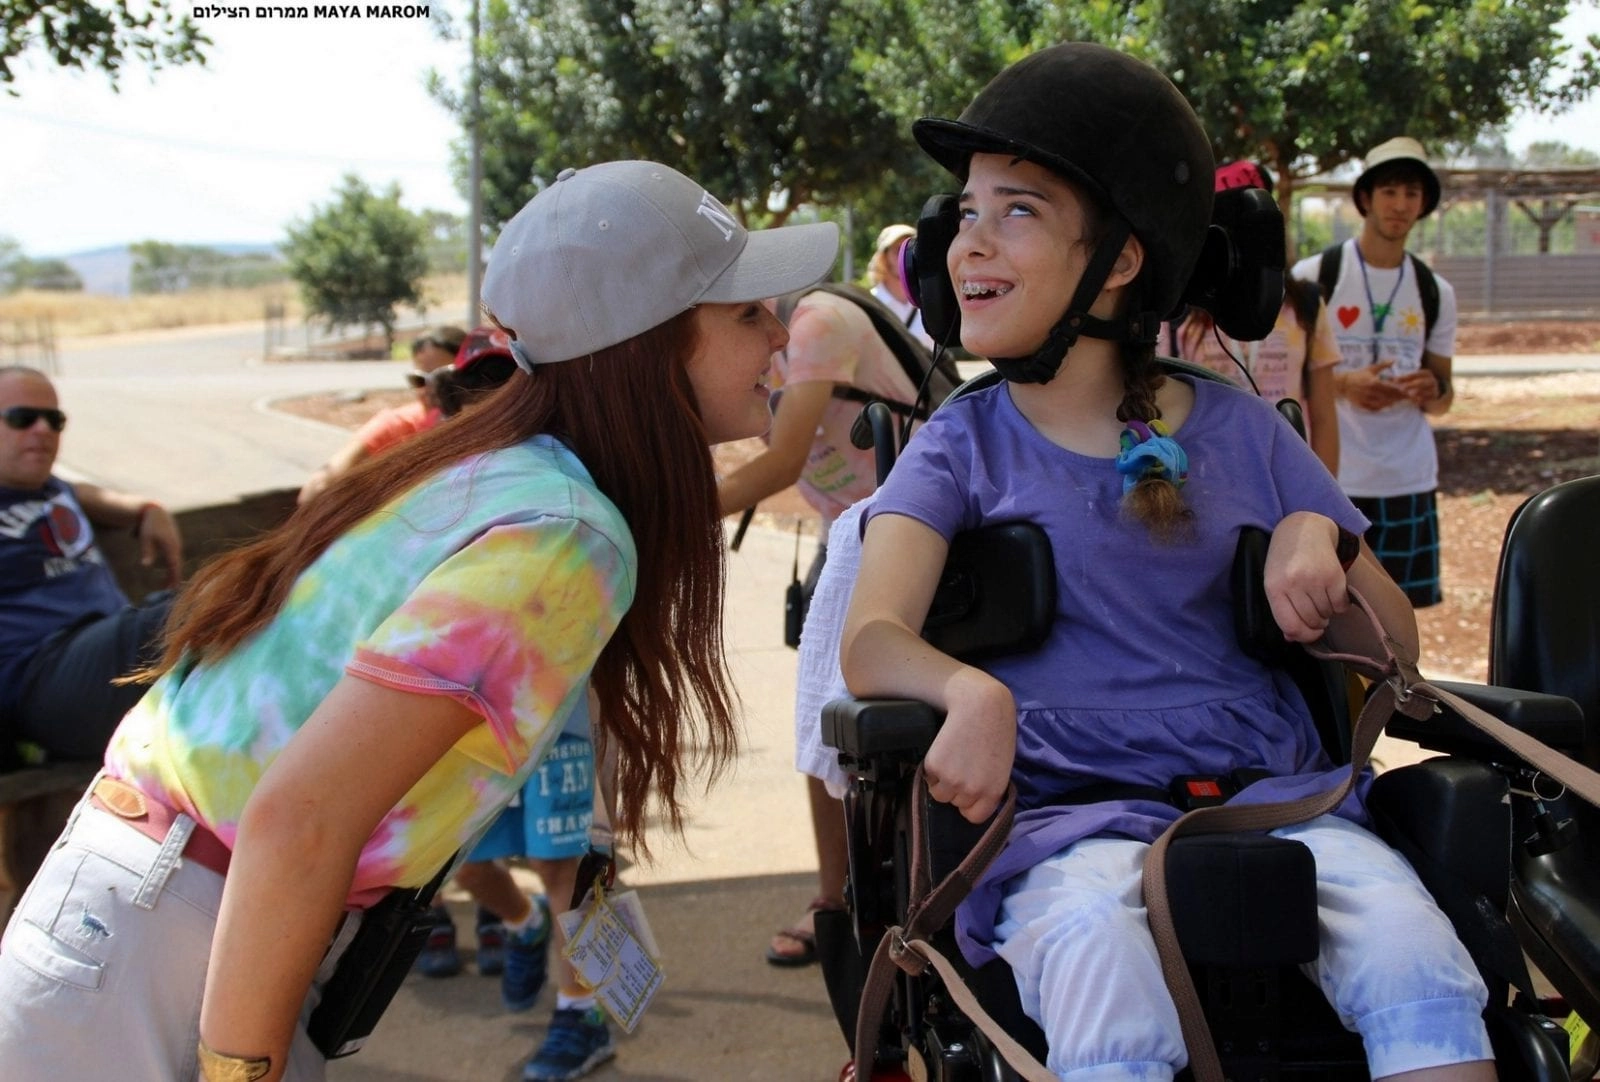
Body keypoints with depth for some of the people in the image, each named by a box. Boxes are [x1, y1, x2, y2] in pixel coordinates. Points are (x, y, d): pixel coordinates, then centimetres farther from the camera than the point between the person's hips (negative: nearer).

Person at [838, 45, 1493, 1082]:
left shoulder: (1241, 431, 13)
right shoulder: (965, 443, 8)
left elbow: (1394, 648, 16)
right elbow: (873, 640, -10)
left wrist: (1318, 539, -5)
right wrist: (973, 690, -32)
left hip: (1269, 791, 2)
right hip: (1065, 817, -2)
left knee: (1414, 958, -27)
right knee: (1101, 956, -36)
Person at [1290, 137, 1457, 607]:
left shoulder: (1435, 292, 9)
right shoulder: (1313, 276, -4)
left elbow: (1443, 400, 15)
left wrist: (1432, 390, -10)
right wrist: (1343, 383, -19)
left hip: (1409, 480, 4)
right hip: (1332, 478, -4)